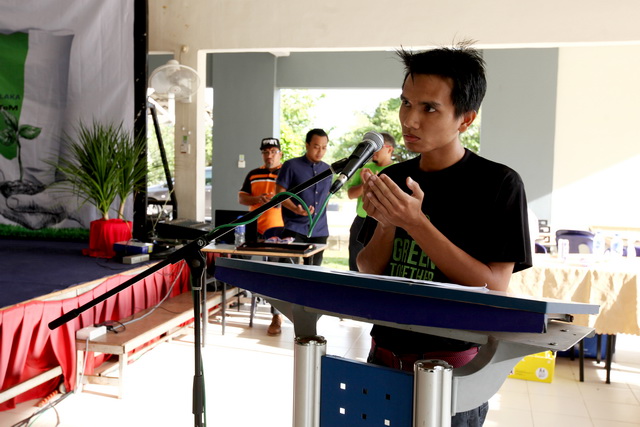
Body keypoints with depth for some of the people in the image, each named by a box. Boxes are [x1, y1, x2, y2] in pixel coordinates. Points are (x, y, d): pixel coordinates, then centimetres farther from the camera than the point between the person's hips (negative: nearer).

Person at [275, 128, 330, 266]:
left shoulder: (327, 169, 12)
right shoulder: (291, 166, -3)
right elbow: (280, 193, -5)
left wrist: (321, 213, 12)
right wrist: (296, 209, -21)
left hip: (320, 230, 5)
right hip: (295, 229, -5)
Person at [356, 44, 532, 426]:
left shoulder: (499, 183, -12)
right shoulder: (393, 177, 2)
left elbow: (494, 289, -18)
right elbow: (367, 273, 3)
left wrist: (415, 223, -25)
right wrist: (386, 223, -17)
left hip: (454, 368, -5)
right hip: (384, 358, 5)